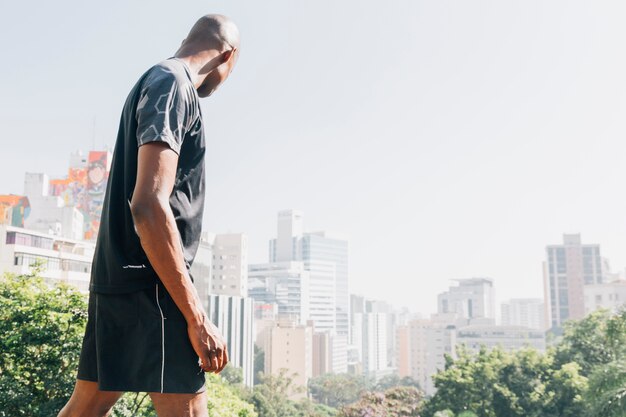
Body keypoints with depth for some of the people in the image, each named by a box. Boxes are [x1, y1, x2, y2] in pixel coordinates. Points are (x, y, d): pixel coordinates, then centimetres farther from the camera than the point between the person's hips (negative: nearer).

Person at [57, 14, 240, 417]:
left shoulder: (155, 82, 20)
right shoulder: (173, 85, -10)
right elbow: (148, 205, -22)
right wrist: (197, 317, -21)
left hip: (116, 279, 10)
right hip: (149, 283, -10)